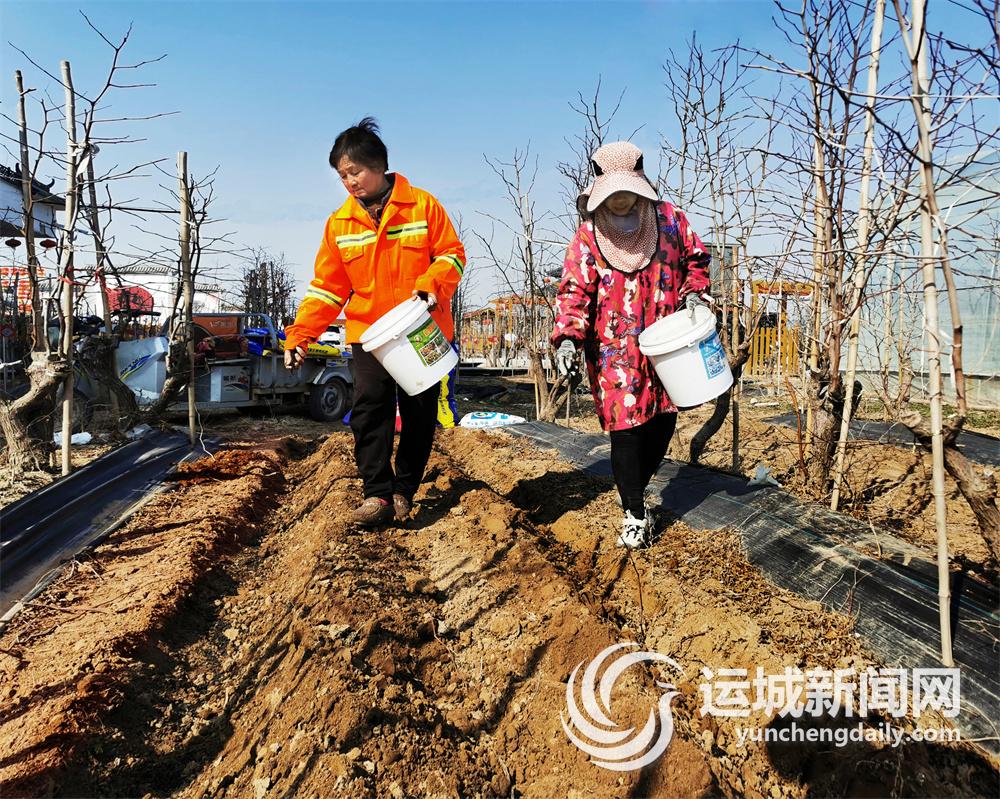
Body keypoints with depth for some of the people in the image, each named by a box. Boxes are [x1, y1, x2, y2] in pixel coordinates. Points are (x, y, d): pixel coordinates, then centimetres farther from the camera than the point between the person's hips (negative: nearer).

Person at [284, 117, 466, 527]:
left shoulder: (422, 205, -3)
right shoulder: (340, 223, 5)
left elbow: (452, 253, 0)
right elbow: (326, 288, 6)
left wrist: (432, 285, -21)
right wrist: (298, 336, -4)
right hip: (369, 334, 2)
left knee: (420, 413, 5)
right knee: (369, 408, -12)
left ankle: (404, 490, 19)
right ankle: (376, 494, -5)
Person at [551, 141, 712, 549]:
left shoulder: (668, 218, 3)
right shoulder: (587, 237, -4)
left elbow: (695, 258, 18)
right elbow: (575, 291, -11)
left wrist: (693, 293, -1)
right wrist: (567, 337, -25)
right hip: (614, 351, -3)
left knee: (664, 421, 8)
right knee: (626, 428, -8)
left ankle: (636, 490, 33)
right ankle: (634, 514, 9)